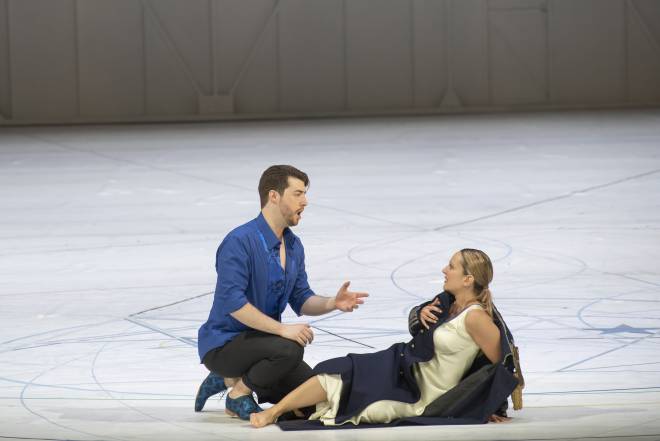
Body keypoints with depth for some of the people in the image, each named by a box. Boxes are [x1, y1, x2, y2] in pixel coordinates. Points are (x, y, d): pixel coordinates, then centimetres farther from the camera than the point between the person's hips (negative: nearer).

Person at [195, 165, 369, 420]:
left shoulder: (293, 245, 6)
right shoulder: (240, 241, -21)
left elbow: (301, 300, 10)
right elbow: (232, 301, -28)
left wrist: (333, 303, -11)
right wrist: (281, 329, -29)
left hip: (259, 339, 9)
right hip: (223, 344, -9)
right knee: (289, 350, -32)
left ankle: (231, 380, 16)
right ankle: (238, 395, -7)